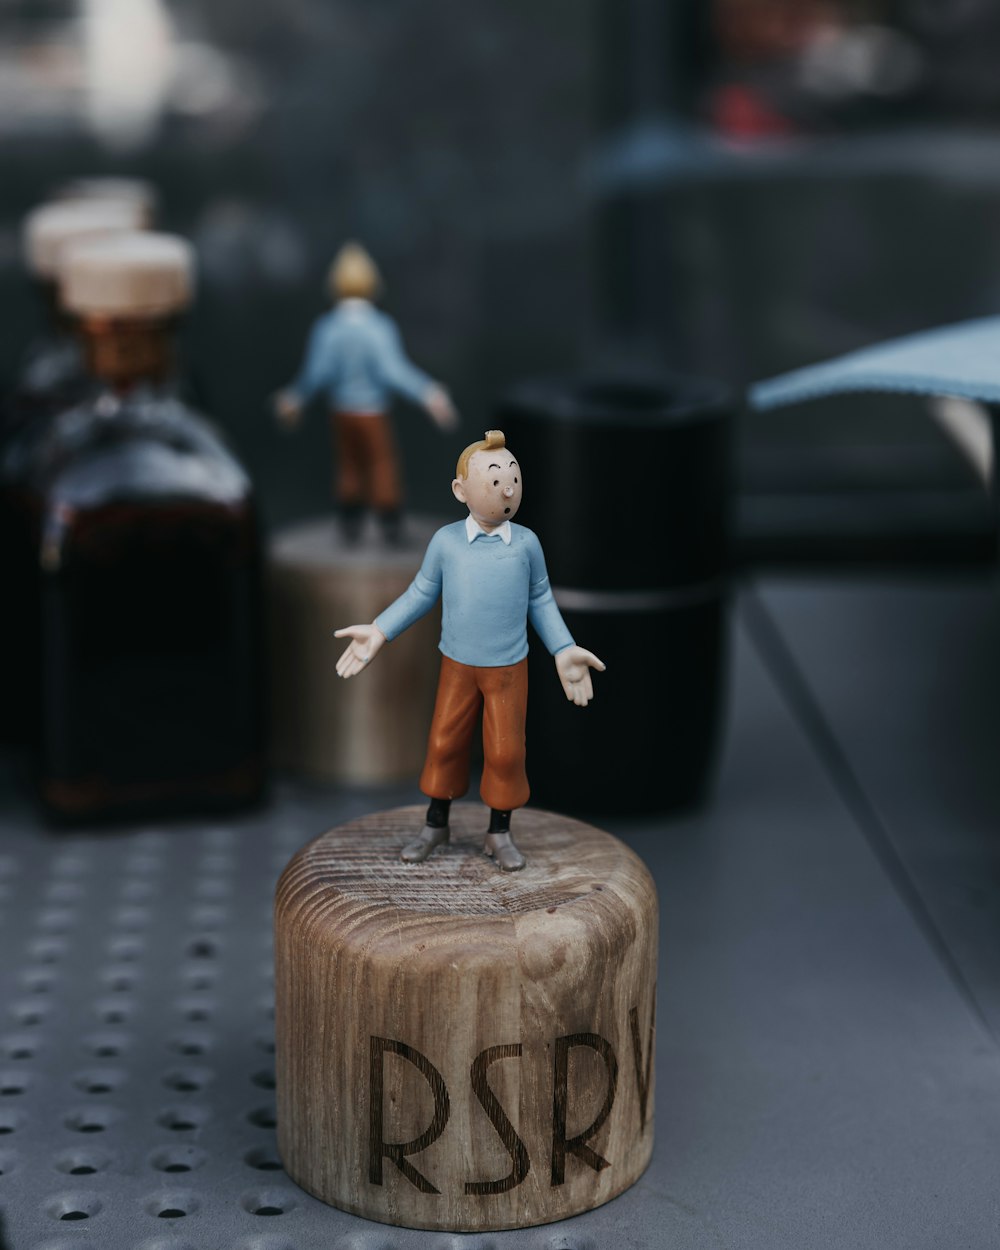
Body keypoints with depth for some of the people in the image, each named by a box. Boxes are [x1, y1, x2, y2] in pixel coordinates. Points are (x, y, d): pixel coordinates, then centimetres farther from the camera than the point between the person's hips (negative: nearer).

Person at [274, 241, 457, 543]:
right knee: (382, 464, 7)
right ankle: (391, 527, 9)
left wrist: (296, 398, 7)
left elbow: (317, 373, -9)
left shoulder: (326, 327, -9)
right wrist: (427, 394, -18)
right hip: (373, 411, -3)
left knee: (349, 466, 16)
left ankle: (351, 527, 20)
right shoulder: (380, 326, -17)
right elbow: (393, 371, -22)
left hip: (342, 412, 3)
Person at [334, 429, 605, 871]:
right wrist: (379, 632, -3)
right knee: (444, 742, 8)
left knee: (505, 751, 3)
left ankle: (499, 833, 19)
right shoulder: (446, 540, -10)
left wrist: (564, 651, -2)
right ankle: (435, 825, 26)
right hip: (458, 665, 0)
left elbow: (540, 600, 2)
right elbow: (421, 594, 1)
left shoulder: (526, 542, -9)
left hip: (509, 668, 0)